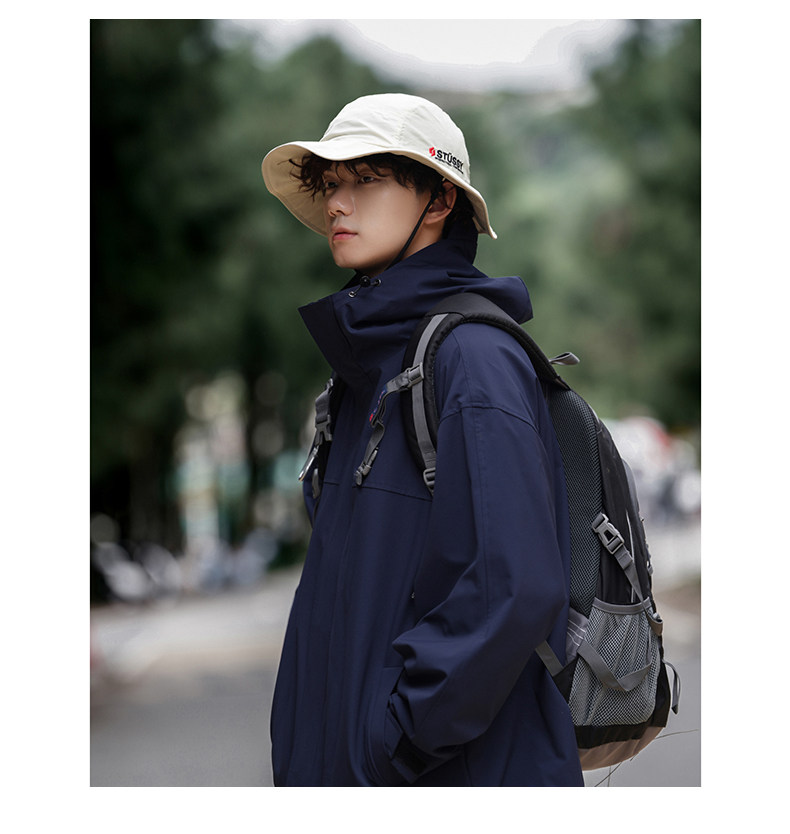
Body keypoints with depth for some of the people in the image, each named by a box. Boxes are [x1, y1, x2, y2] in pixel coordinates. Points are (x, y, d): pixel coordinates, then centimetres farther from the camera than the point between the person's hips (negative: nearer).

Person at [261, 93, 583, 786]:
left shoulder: (475, 357, -15)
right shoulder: (369, 364, 12)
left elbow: (516, 587, -25)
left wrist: (392, 738, -20)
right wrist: (301, 741, 9)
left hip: (456, 768, -8)